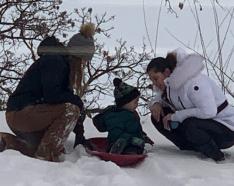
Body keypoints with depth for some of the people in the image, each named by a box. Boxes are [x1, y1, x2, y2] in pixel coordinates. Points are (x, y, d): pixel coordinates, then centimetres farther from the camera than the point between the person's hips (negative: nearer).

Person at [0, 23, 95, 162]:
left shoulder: (64, 64, 17)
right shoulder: (54, 61, -13)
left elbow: (64, 94, 17)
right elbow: (52, 95, -25)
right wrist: (78, 101, -9)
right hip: (21, 112, -10)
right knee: (71, 109, -22)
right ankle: (46, 155, -21)